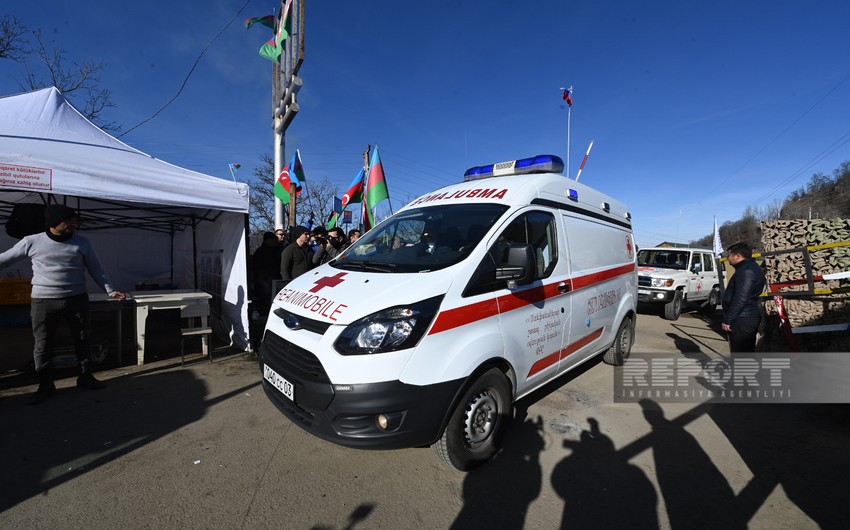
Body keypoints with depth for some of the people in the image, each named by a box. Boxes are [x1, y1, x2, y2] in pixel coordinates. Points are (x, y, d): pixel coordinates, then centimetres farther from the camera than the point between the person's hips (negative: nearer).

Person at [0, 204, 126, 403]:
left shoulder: (82, 243, 1)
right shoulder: (32, 242, -2)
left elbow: (96, 269, 4)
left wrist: (110, 290, -5)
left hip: (77, 299, 1)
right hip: (43, 301, -1)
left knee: (82, 339, 9)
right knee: (42, 343, 5)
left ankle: (85, 376, 23)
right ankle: (45, 384, 18)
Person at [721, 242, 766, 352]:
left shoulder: (746, 271, -17)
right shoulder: (751, 267, 17)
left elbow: (740, 300, -24)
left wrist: (727, 320, -20)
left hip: (743, 320, -11)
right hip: (748, 317, 11)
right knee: (746, 351, 16)